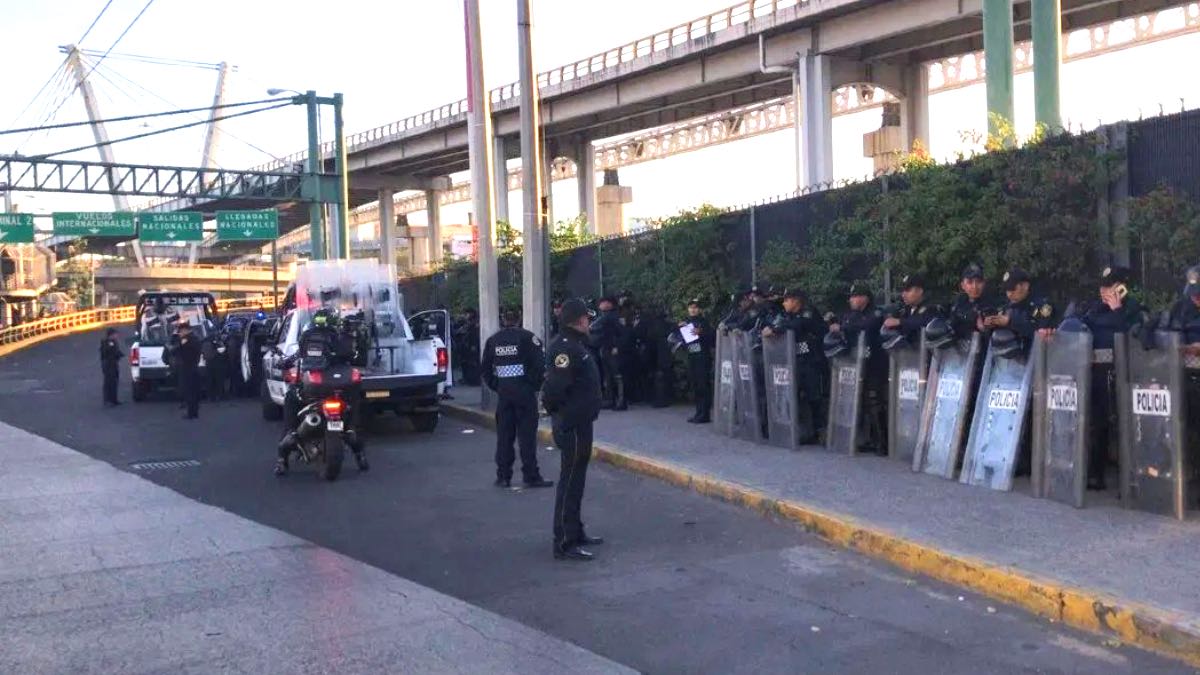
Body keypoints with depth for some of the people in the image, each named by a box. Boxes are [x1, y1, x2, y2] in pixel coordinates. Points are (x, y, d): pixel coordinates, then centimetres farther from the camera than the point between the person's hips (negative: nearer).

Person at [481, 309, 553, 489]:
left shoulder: (492, 341, 8)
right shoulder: (527, 337, -7)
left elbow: (486, 369, 11)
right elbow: (540, 365, -11)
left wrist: (496, 387, 14)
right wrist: (536, 385, 2)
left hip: (503, 392, 4)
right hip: (525, 391, -4)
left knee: (504, 436, 10)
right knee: (527, 435, -1)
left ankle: (503, 476, 12)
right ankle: (531, 477, 0)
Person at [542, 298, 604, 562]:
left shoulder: (577, 345, 13)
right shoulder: (566, 347, -21)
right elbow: (553, 388, -29)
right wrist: (560, 412, -15)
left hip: (581, 423, 10)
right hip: (573, 425, -10)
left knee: (575, 480, 19)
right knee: (570, 482, -5)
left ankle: (576, 533, 31)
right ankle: (565, 543, 1)